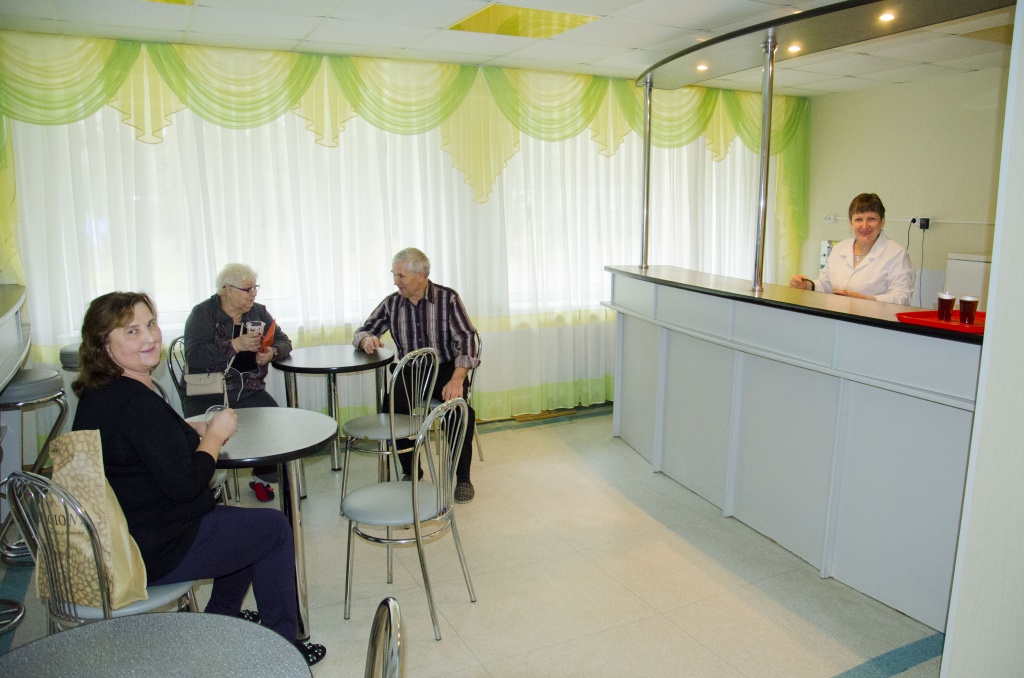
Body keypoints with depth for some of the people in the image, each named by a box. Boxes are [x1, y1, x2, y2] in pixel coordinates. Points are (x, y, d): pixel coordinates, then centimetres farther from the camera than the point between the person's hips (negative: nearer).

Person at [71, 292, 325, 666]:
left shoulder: (98, 394, 4)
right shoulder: (136, 402, -28)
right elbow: (185, 484, -27)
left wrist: (198, 429, 2)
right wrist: (215, 435, -11)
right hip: (150, 554, -10)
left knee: (245, 523, 25)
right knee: (274, 529, 3)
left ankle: (221, 620, 34)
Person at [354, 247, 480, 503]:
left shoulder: (448, 298, -6)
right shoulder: (391, 303, 5)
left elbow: (467, 339, -14)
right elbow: (362, 331, 13)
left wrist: (457, 379, -30)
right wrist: (366, 339, -15)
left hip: (445, 370, -2)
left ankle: (463, 476, -8)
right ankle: (410, 470, -2)